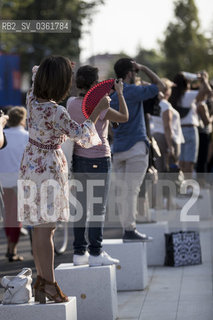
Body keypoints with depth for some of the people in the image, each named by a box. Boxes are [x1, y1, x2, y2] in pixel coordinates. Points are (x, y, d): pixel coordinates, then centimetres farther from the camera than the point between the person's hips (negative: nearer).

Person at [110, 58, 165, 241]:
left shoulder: (111, 95, 11)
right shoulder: (133, 91, -11)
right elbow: (160, 86, -2)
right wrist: (143, 68, 3)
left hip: (118, 149, 7)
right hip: (135, 147, -7)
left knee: (123, 190, 8)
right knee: (131, 190, -7)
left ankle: (127, 228, 12)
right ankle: (129, 230, -7)